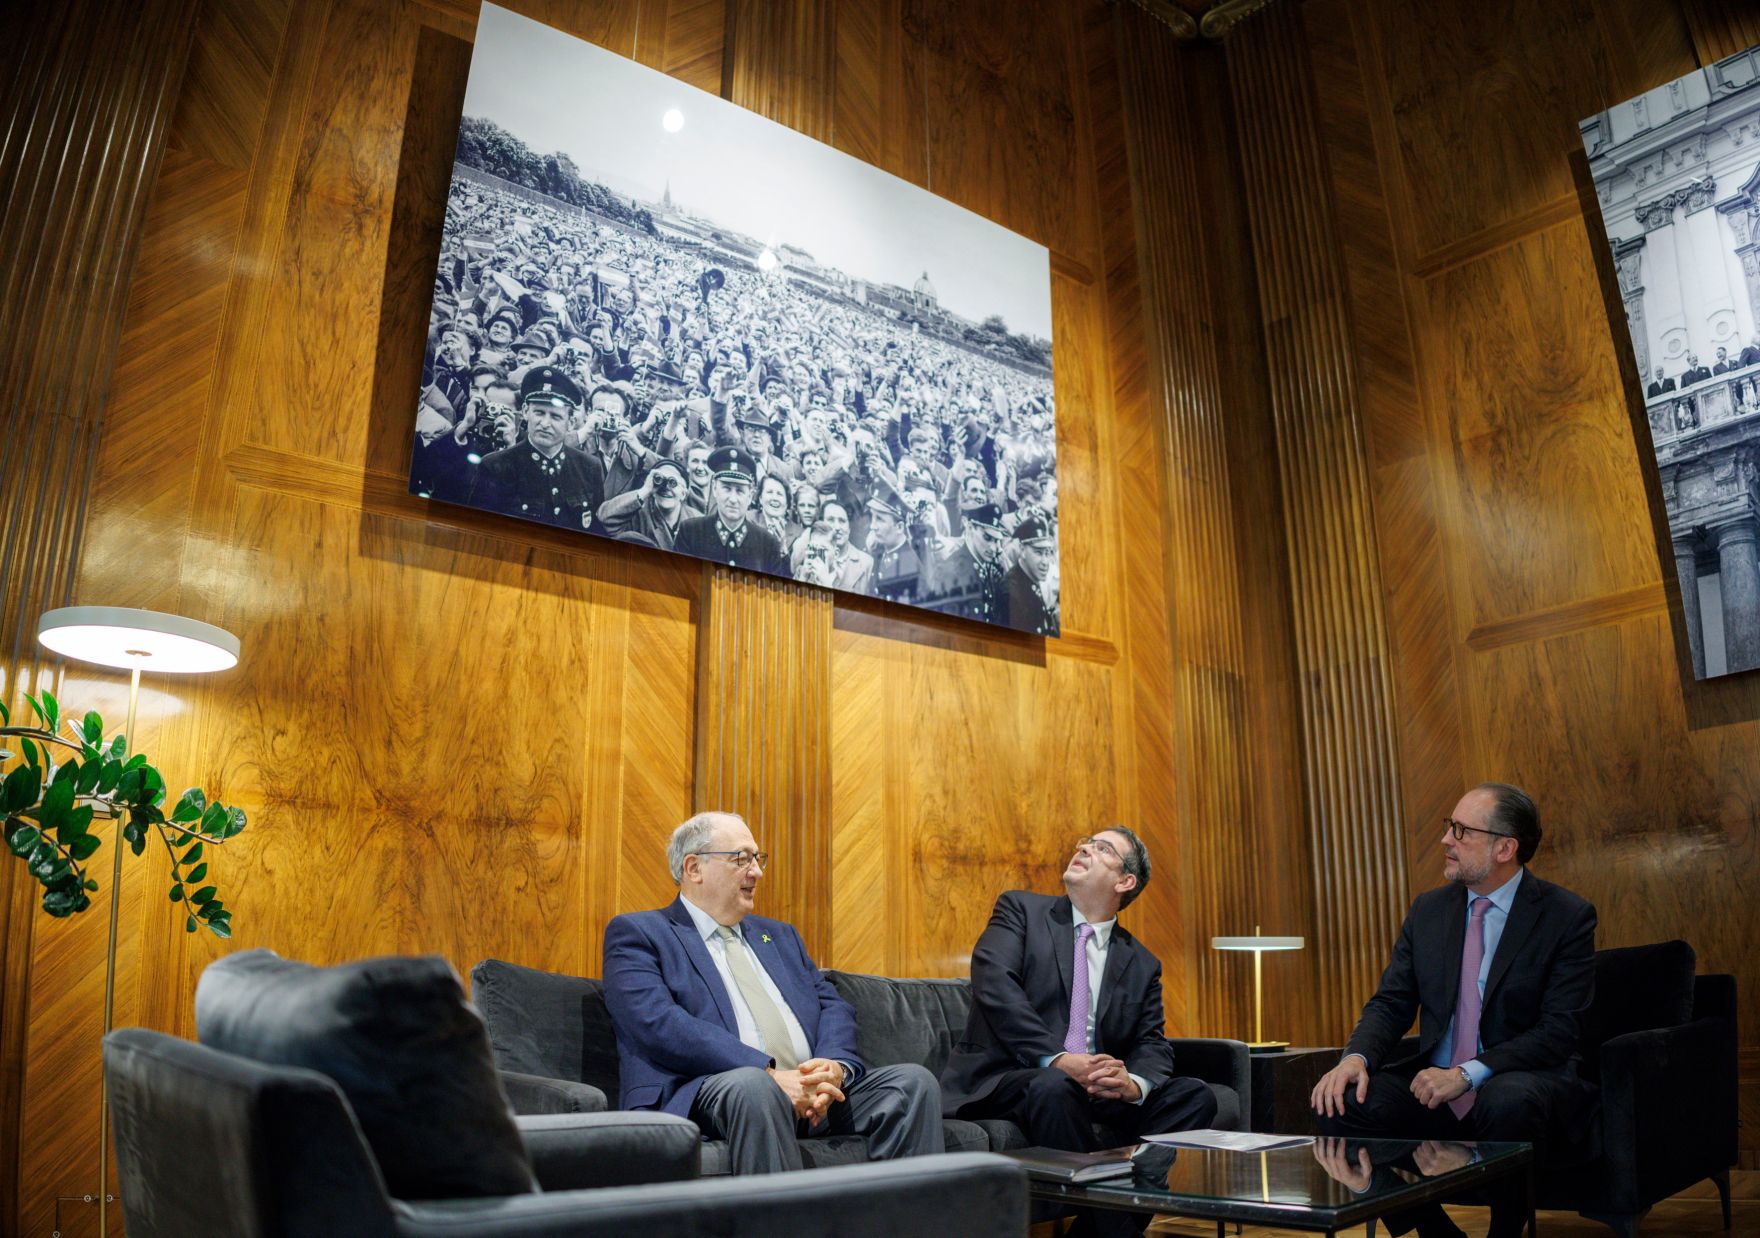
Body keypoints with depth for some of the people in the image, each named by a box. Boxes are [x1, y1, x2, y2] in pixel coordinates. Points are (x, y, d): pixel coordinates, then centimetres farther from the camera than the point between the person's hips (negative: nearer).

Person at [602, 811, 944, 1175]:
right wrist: (769, 1074, -20)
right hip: (705, 1093, -6)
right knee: (751, 1086, -38)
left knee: (914, 1080, -15)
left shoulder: (779, 935, 27)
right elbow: (660, 1024, -11)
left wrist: (835, 1066, -8)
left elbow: (832, 1005, 17)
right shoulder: (636, 933, 6)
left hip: (814, 1089, 6)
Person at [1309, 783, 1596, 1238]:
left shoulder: (1568, 916, -6)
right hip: (1435, 1085, 4)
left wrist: (1469, 1074, -24)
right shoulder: (1428, 909, 8)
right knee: (1341, 1103, -20)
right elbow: (1390, 1003, 6)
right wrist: (1356, 1057, -16)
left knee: (1509, 1101, -38)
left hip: (1523, 1083, -4)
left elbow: (1558, 1030, -13)